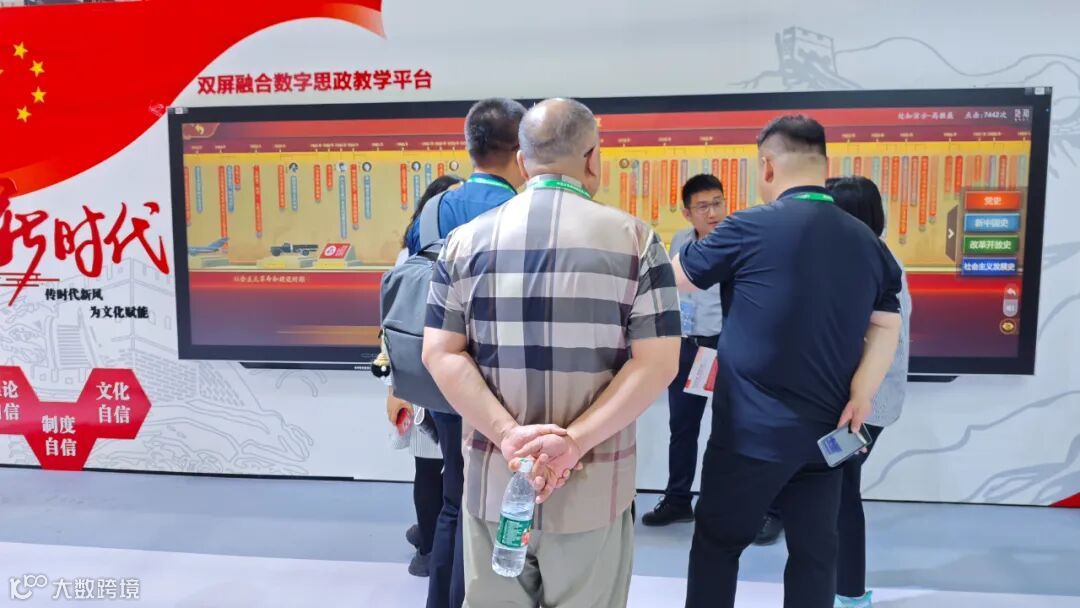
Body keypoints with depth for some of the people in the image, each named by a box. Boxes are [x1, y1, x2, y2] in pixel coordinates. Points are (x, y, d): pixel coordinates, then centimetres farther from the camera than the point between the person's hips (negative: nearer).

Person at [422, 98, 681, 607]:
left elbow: (440, 353, -5)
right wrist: (575, 441, -15)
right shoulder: (635, 240, -5)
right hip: (592, 485, -1)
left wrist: (507, 434, -12)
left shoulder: (468, 240, 0)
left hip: (492, 477, 2)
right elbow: (658, 363, -11)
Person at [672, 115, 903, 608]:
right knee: (814, 551, 15)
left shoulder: (750, 228, -12)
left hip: (753, 428, -5)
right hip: (827, 429, 6)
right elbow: (886, 328, 5)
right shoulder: (867, 242, 6)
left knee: (717, 541, 11)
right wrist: (860, 396, -3)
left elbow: (678, 278, 0)